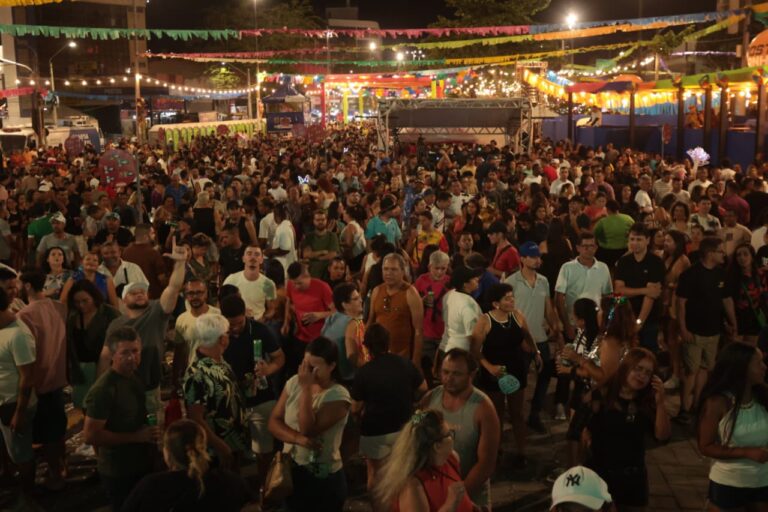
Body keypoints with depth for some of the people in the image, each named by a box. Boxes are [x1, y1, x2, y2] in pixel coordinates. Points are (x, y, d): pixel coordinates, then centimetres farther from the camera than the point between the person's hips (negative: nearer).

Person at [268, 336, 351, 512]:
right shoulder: (294, 382, -2)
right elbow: (274, 422, -4)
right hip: (290, 470, 5)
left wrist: (307, 388, -27)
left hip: (324, 478, -5)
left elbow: (308, 429, -26)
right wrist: (300, 439, -20)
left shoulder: (338, 396, -19)